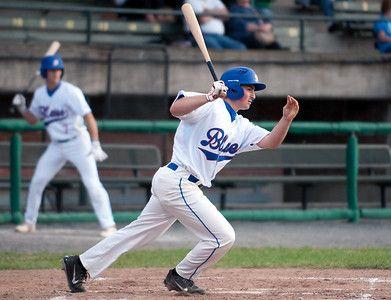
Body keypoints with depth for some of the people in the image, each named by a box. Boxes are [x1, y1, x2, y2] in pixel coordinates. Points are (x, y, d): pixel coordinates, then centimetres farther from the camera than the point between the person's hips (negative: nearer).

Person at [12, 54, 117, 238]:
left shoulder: (70, 92, -18)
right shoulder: (40, 94, 2)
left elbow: (89, 117, -23)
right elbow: (33, 119, 14)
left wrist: (95, 144, -31)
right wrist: (21, 108, -6)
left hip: (78, 143, -6)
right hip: (56, 146, 6)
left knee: (93, 184, -13)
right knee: (37, 182, 5)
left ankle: (108, 225, -9)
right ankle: (29, 223, 19)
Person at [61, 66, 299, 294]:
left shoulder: (242, 128, 16)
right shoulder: (210, 107, -10)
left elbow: (271, 142, 5)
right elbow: (176, 109, -26)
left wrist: (286, 119, -12)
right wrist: (208, 97, -39)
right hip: (177, 181, -9)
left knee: (138, 233, 13)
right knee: (223, 236, -7)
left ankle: (81, 265, 17)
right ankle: (181, 278, 10)